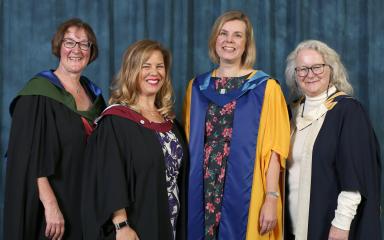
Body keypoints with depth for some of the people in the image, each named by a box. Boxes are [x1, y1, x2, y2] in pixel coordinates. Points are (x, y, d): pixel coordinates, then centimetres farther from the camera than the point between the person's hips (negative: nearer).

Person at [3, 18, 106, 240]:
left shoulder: (94, 95, 9)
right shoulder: (38, 94, -10)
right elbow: (32, 159, -17)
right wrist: (50, 205, -24)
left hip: (87, 208, 6)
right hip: (53, 213, -6)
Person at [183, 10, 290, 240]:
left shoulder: (266, 88, -4)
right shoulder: (197, 87, 8)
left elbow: (273, 149, -7)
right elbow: (190, 145, 13)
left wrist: (272, 199, -14)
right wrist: (185, 192, 7)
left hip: (244, 195, -3)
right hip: (202, 194, 3)